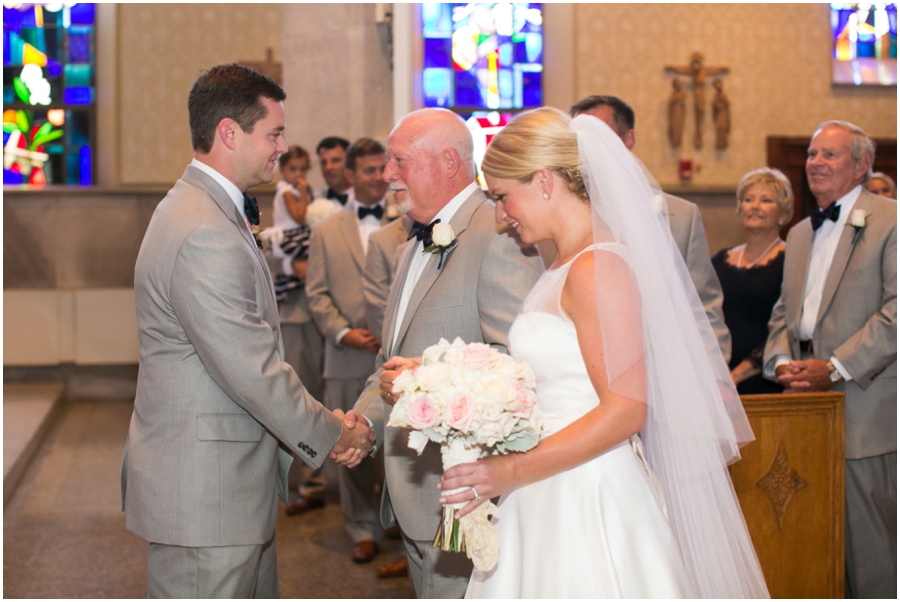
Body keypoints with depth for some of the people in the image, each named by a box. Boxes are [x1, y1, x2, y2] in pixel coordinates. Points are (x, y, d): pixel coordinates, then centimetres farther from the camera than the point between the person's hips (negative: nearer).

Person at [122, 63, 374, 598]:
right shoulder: (204, 234, -23)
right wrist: (330, 435, -8)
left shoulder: (210, 212, 13)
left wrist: (327, 420, 5)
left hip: (234, 483, 11)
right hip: (204, 495, -11)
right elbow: (254, 372, -23)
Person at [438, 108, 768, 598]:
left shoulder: (598, 269, -16)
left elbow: (625, 410, -21)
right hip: (550, 501, 8)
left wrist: (513, 471, -20)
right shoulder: (565, 267, 12)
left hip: (588, 501, -8)